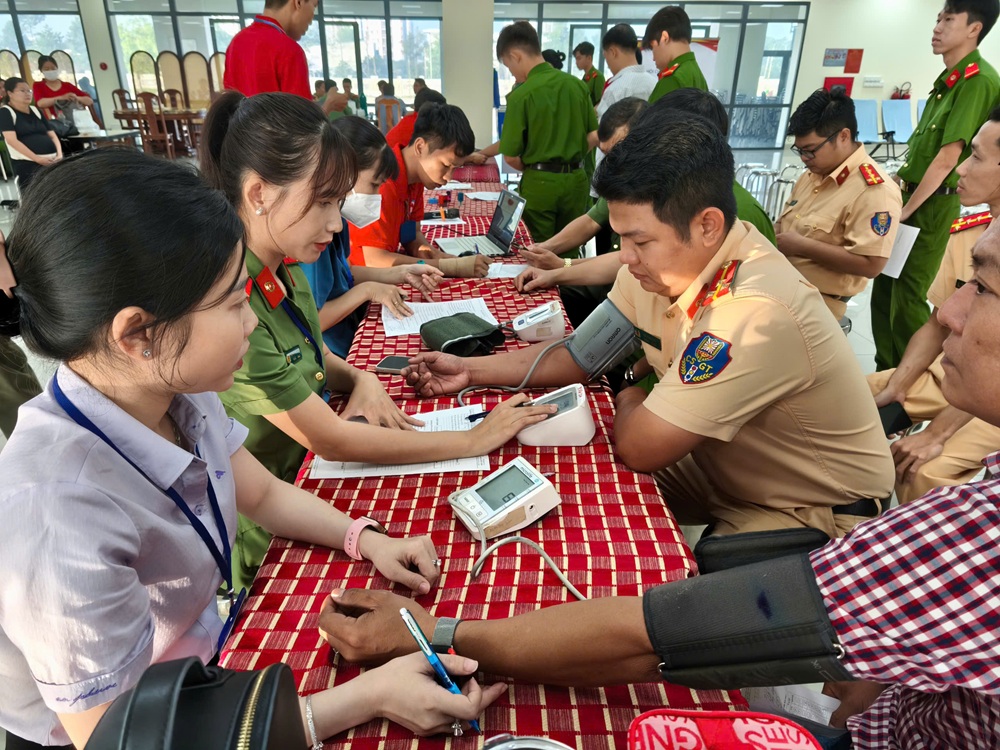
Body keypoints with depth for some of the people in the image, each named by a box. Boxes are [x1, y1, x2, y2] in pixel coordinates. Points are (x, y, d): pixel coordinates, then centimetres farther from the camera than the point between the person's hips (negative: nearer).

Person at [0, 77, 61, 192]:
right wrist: (37, 159, -19)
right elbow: (12, 140, -10)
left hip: (51, 161, 5)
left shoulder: (35, 110, 19)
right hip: (27, 164, -5)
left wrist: (59, 154, -3)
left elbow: (52, 135, 17)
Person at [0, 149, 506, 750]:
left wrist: (366, 538, -13)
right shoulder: (58, 521, -35)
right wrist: (369, 696, -29)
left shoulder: (180, 395, -14)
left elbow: (263, 493, 3)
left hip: (201, 654, 5)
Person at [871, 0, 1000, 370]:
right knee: (883, 291, 12)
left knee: (906, 298, -4)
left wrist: (905, 212, -16)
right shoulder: (948, 79, 14)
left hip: (932, 204, -9)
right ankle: (888, 377, 25)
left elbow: (948, 157, -20)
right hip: (911, 196, 9)